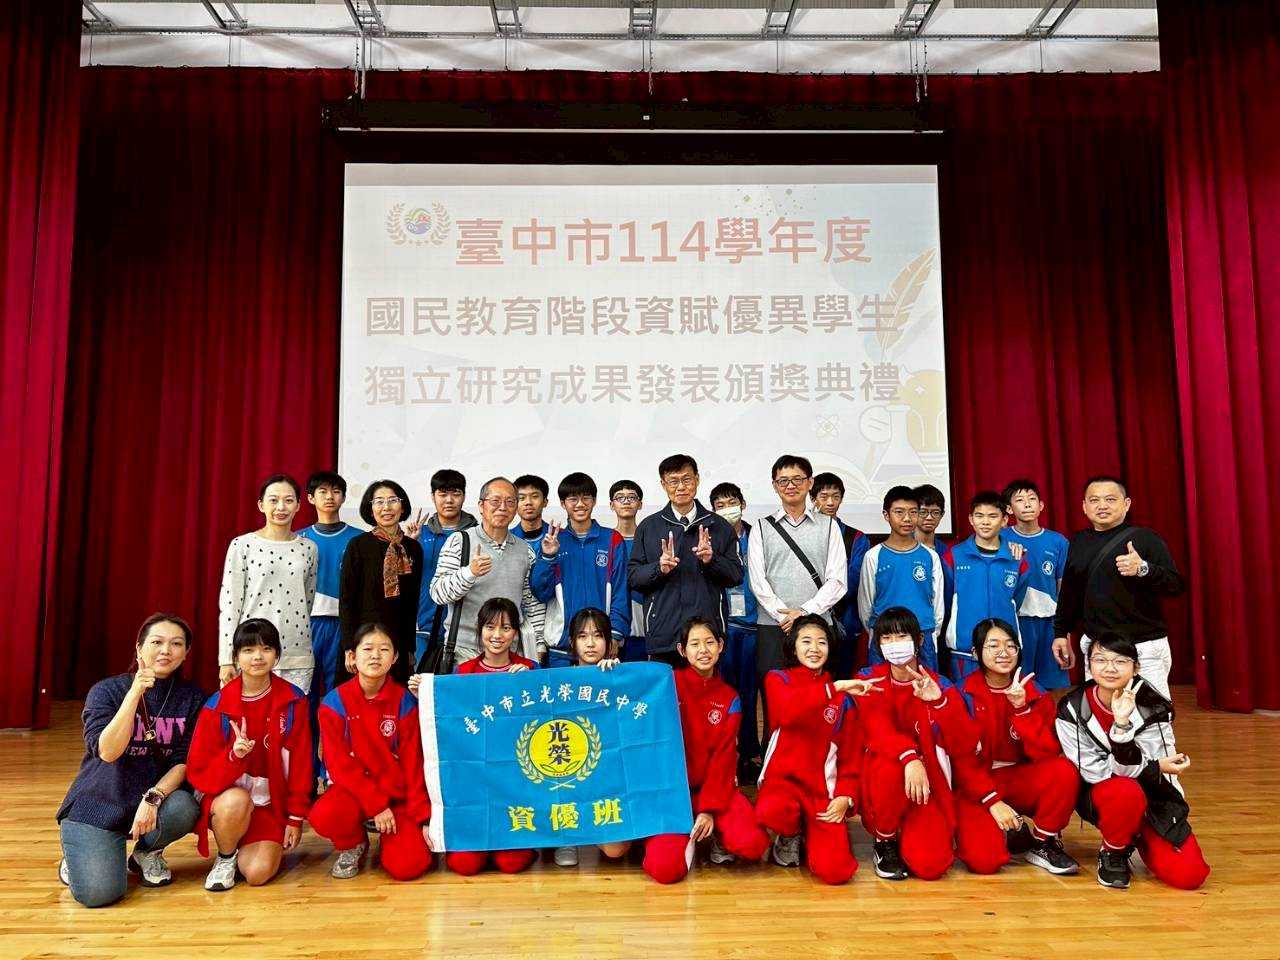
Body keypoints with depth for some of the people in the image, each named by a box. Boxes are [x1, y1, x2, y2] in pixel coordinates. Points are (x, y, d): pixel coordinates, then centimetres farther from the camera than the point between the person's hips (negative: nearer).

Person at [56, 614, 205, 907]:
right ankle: (78, 859, 17)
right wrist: (135, 693, -29)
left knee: (183, 809, -32)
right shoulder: (106, 690, -9)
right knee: (98, 893, -21)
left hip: (157, 795, 2)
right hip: (97, 805, -2)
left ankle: (147, 853, 4)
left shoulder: (192, 697, -3)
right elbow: (107, 752, -23)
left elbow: (184, 760, -8)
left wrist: (153, 797, -26)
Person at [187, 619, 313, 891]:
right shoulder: (218, 706, -9)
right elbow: (198, 772, -9)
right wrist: (233, 756, -29)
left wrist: (296, 817, -2)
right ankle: (226, 857, -4)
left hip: (273, 803, 0)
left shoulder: (293, 701, -7)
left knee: (257, 874, -19)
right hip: (229, 796, 0)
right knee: (236, 802, -35)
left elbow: (301, 763, -2)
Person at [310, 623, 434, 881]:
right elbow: (340, 764, -9)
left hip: (397, 793, 0)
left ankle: (388, 838, 17)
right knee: (323, 817, -34)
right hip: (353, 788, 0)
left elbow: (414, 764, -4)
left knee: (407, 866, -21)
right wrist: (375, 805, -17)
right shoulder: (335, 702, -7)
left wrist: (423, 817, -8)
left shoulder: (404, 702, -5)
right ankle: (353, 845, 3)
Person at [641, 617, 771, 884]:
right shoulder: (670, 683, -4)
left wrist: (710, 809, -11)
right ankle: (684, 833, 11)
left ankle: (716, 835, 10)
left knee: (753, 844, -24)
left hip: (713, 785, 2)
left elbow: (724, 757, -2)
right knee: (665, 868, -22)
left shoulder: (729, 698, 3)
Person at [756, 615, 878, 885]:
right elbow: (788, 712, -22)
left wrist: (846, 796, -7)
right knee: (770, 812, -37)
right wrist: (834, 687, -27)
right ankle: (789, 836, 2)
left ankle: (811, 833, 17)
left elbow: (851, 752, 8)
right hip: (782, 777, -1)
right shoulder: (778, 679, 3)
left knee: (835, 870, -20)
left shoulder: (843, 696, 10)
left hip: (823, 787, 1)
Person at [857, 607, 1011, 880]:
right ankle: (885, 842, 0)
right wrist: (909, 758, -40)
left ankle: (948, 831, 18)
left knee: (987, 860, -12)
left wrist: (939, 702, -26)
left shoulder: (940, 685, 1)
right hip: (900, 785, -3)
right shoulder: (870, 680, -3)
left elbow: (965, 748, -9)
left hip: (942, 780, 3)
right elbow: (879, 731, -20)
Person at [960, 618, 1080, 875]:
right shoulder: (964, 694, -8)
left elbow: (1047, 753, -13)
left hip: (1020, 781, 2)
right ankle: (1013, 834, 8)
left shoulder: (1035, 694, -2)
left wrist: (1021, 708, -23)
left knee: (1064, 769, -28)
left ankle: (1044, 843, -6)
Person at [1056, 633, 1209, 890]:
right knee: (1126, 791, -36)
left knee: (1188, 875, -16)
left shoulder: (1153, 706, -14)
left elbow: (1127, 766, -23)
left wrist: (1123, 725, -40)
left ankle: (1139, 838, 17)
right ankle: (1112, 854, -6)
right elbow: (1093, 770, -18)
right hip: (1100, 797, -2)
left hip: (1153, 795, 2)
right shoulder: (1072, 710, -17)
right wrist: (1156, 767, -22)